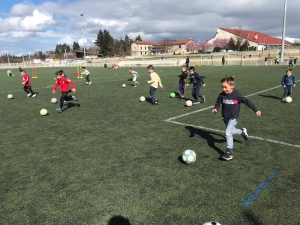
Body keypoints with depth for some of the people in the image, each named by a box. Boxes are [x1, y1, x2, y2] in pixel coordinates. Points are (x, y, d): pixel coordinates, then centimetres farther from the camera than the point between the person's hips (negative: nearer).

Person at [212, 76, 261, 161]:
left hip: (233, 117, -5)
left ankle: (229, 152, -7)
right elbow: (218, 103, 4)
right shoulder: (221, 95, -8)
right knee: (231, 131, 25)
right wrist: (215, 108, -19)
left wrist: (256, 110, -9)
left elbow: (247, 101, -11)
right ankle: (242, 132, 56)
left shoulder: (237, 95, -18)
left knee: (227, 133, -18)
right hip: (225, 117, 6)